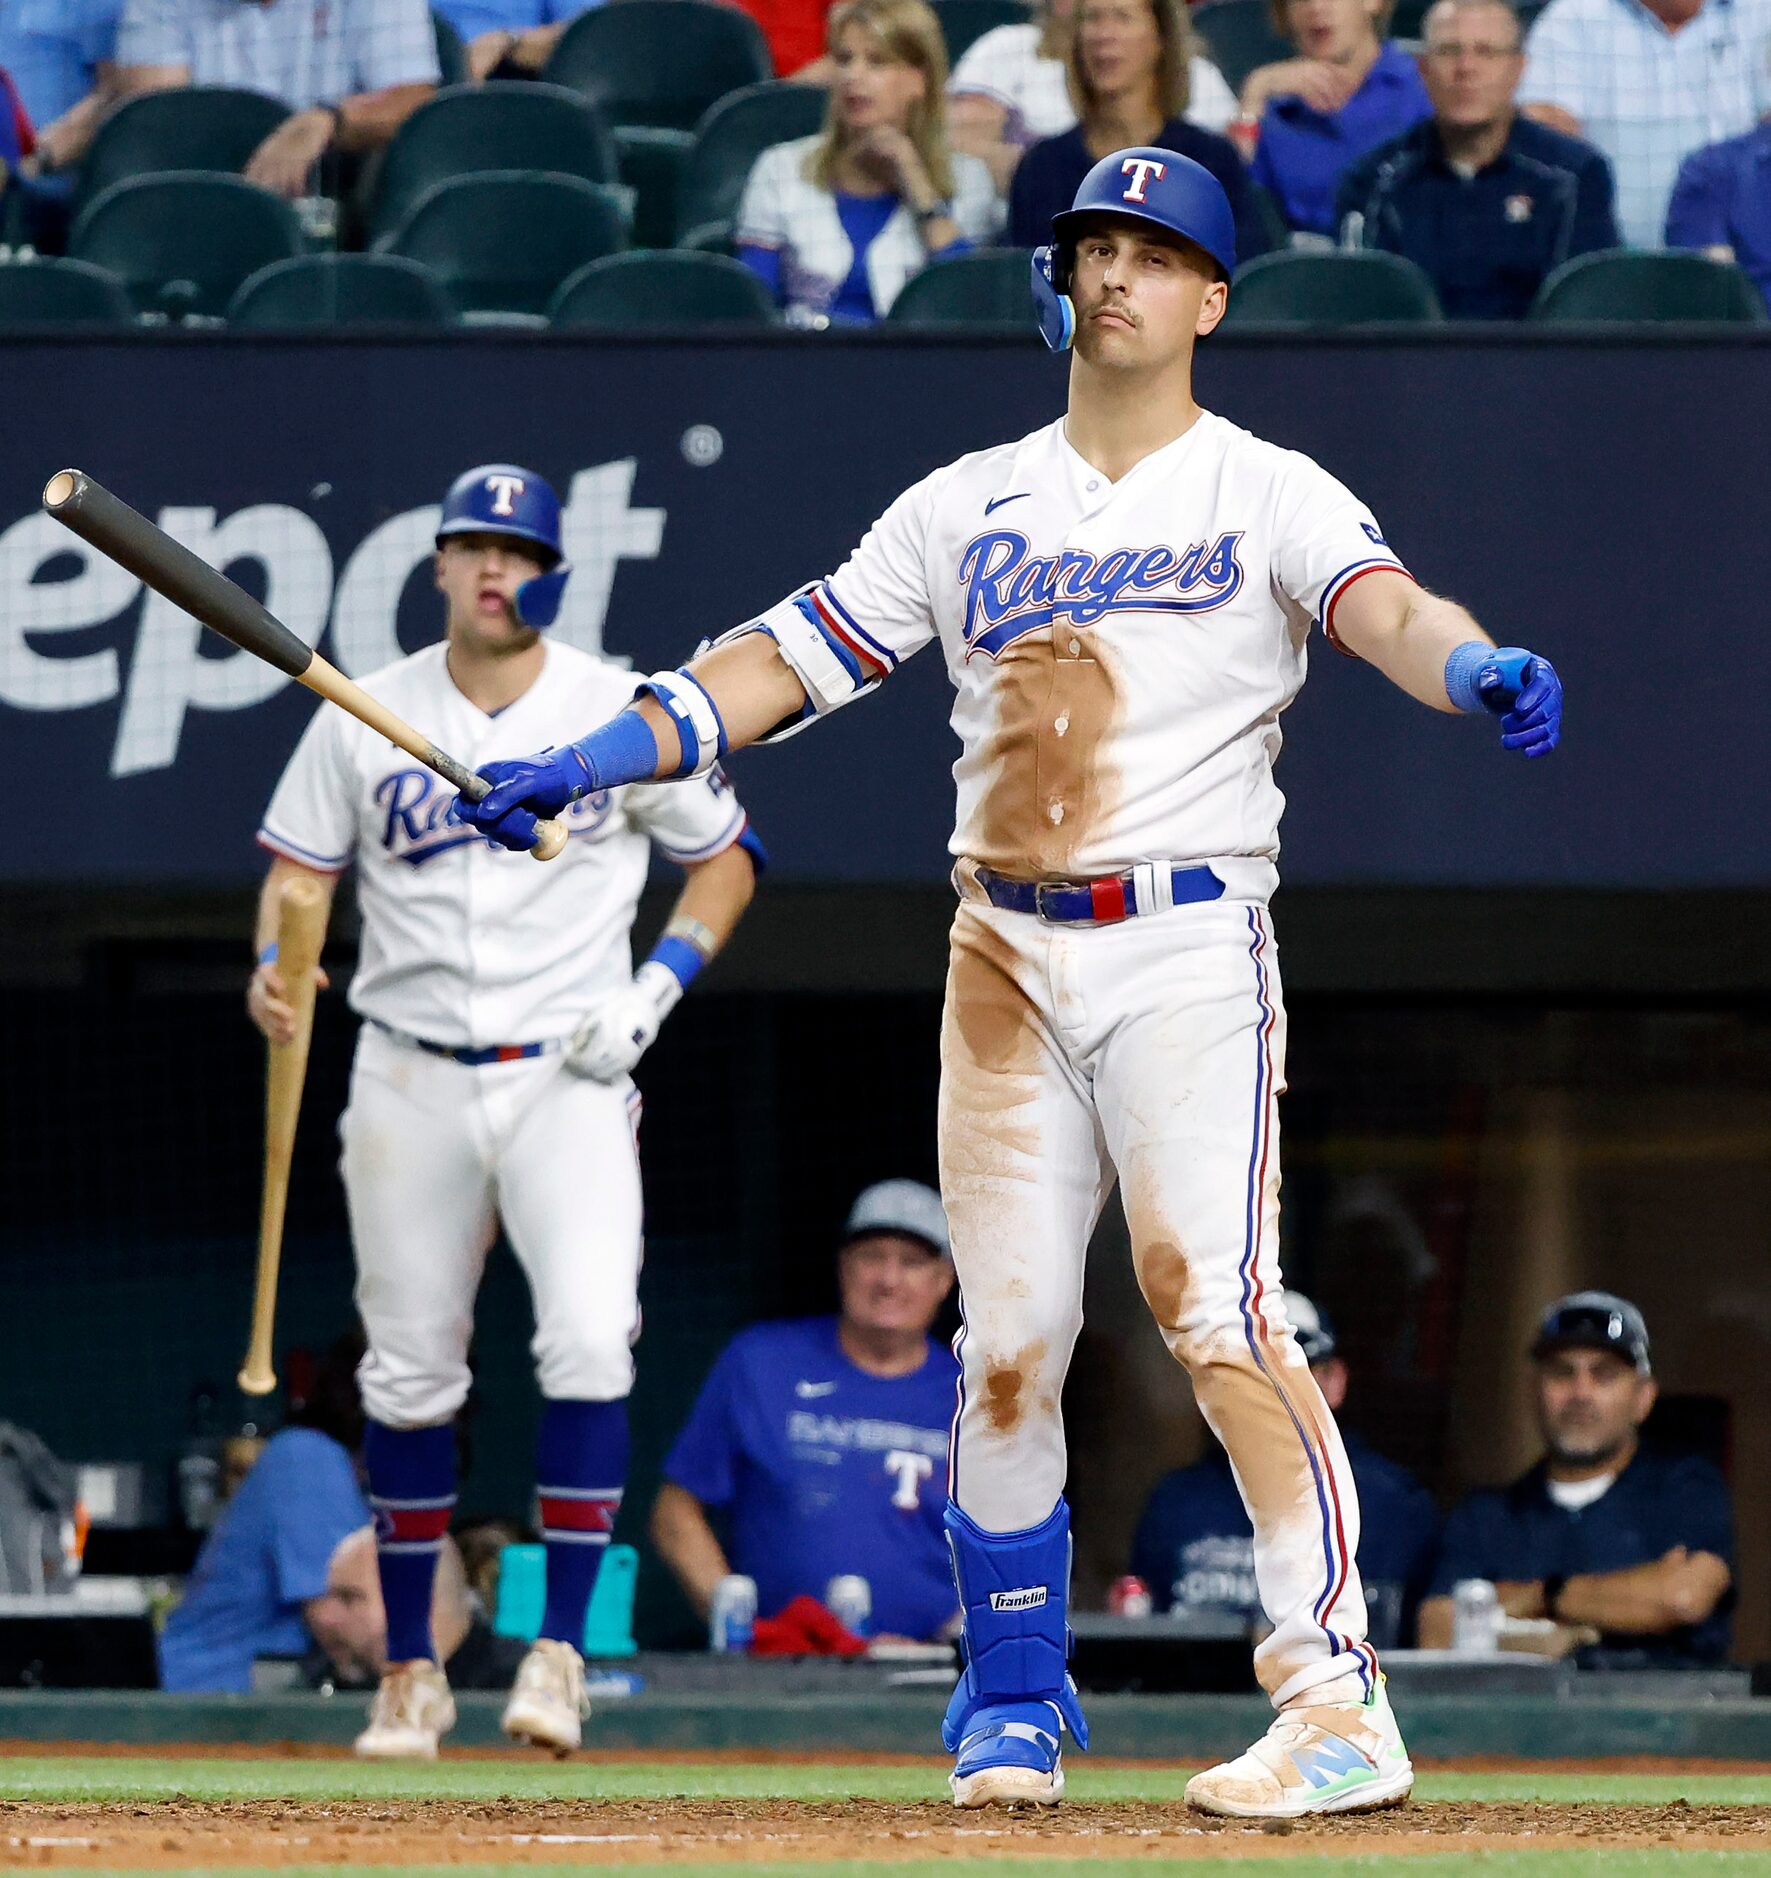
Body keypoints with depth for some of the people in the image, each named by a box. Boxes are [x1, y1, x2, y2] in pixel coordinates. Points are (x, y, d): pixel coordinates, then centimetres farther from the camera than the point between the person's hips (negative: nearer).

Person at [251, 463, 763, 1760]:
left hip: (567, 1079, -2)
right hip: (410, 1080, 2)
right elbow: (301, 865, 9)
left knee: (590, 1342, -18)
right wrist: (277, 960, -13)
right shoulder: (366, 718, 3)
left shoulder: (624, 714, 0)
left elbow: (727, 861, 9)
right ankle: (411, 1671, 16)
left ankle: (560, 1652, -12)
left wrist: (658, 988, -6)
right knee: (410, 1373, 6)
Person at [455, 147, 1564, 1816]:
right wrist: (578, 766, 1)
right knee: (1007, 1341, 4)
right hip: (1005, 959, 4)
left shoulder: (1267, 494, 3)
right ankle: (1012, 1706, 17)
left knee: (1212, 1303, -19)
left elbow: (1383, 608, -17)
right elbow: (790, 658, 12)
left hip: (1188, 946, -4)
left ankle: (1340, 1698, -21)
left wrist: (1478, 668, -41)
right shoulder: (970, 505, 15)